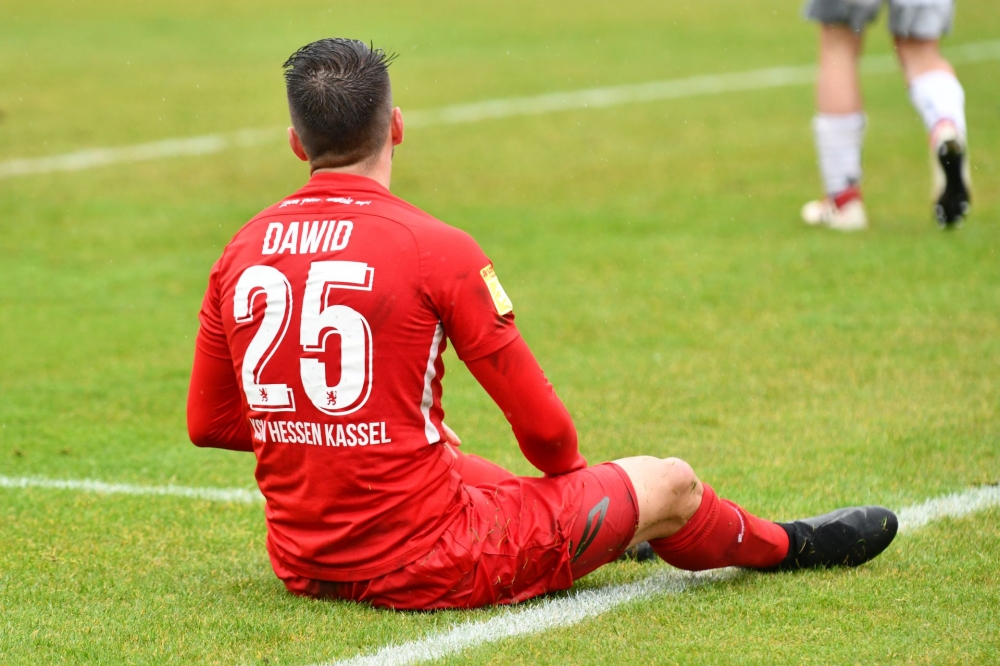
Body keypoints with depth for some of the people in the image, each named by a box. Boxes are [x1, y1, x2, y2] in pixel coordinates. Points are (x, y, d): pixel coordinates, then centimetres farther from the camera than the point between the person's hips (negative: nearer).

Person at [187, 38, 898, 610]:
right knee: (670, 485, 14)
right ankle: (785, 546, 43)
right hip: (425, 568, -6)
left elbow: (208, 423, 10)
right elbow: (542, 425, -9)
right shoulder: (437, 248, -15)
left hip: (302, 564, 6)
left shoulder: (240, 254, 0)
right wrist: (570, 474, 14)